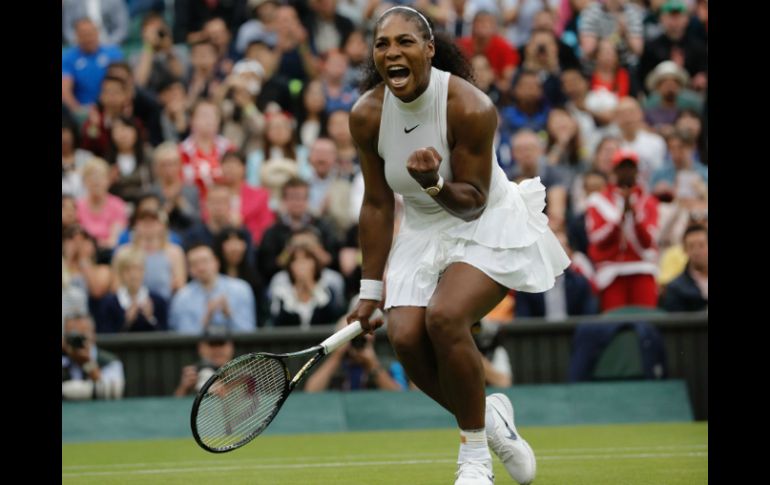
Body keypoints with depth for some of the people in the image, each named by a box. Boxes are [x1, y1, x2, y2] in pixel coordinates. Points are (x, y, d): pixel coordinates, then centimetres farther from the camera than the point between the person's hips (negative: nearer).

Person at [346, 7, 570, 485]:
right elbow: (377, 205, 0)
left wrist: (436, 183, -41)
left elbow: (473, 203, -19)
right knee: (405, 336, -19)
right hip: (422, 233, 5)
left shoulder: (471, 109, -25)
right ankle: (488, 416, 10)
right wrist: (371, 291, 2)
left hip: (489, 226, -5)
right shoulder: (367, 115, -10)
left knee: (444, 316, -30)